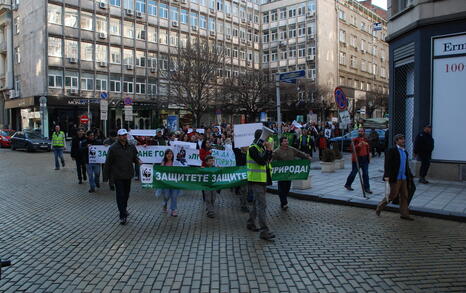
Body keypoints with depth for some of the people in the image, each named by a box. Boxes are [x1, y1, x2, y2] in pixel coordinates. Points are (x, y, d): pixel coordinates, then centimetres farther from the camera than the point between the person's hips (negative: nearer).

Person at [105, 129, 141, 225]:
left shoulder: (131, 147, 4)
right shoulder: (113, 148, -10)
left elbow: (135, 157, 15)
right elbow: (108, 162, -3)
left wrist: (138, 161, -6)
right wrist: (109, 173, 1)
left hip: (128, 174, 5)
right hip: (118, 175, -5)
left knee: (126, 193, 19)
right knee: (120, 195, -4)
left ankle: (124, 209, 41)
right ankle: (123, 215, -2)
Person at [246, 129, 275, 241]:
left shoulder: (262, 147, 14)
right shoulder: (252, 148, -15)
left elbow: (268, 160, 11)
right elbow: (261, 161, -24)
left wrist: (269, 150, -2)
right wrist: (268, 150, -19)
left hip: (263, 179, 9)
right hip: (256, 180, -9)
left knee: (257, 203, 19)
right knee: (262, 205, -12)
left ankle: (251, 223, 33)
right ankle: (264, 231, -11)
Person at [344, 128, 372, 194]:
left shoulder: (366, 140, 11)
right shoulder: (355, 140, -8)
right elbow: (352, 148, -18)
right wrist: (358, 146, -31)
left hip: (365, 159, 5)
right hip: (357, 159, -5)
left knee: (366, 174, 4)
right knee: (354, 173, 5)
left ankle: (367, 188, 9)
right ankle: (347, 185, 22)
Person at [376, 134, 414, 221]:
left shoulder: (405, 152, 15)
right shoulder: (392, 150, -7)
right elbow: (387, 164, -15)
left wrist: (410, 176, 21)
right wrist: (387, 176, -23)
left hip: (403, 178, 7)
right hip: (395, 178, -7)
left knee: (404, 196, 8)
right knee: (393, 195, -3)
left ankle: (404, 214, 16)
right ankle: (379, 207, 15)